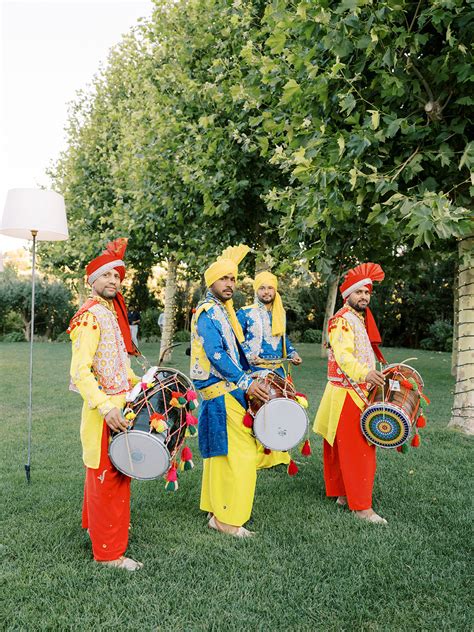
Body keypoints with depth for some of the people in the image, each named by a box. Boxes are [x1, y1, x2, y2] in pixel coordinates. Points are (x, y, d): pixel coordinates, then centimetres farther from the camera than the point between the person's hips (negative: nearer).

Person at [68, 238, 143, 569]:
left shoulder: (113, 313, 12)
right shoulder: (90, 317, -17)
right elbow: (80, 371, -24)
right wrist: (106, 408, -32)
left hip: (119, 405, 9)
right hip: (105, 410, -9)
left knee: (103, 474, 23)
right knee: (109, 477, 0)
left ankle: (95, 524, 43)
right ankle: (109, 552, 12)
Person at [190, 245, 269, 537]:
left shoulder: (223, 311, 17)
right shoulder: (207, 312, -13)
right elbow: (215, 354, -22)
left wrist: (249, 374, 14)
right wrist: (246, 383, -23)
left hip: (227, 391, 10)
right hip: (222, 394, -10)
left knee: (221, 454, 15)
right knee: (241, 455, -7)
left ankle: (217, 511, 26)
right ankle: (228, 519, 2)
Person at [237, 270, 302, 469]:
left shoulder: (280, 313, 12)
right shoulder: (245, 313, -5)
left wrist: (292, 353, 8)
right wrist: (248, 355, -20)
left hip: (277, 369, 6)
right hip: (254, 371, -6)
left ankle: (278, 453, 24)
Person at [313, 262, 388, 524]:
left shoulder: (361, 320, 20)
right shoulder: (342, 319, -13)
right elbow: (343, 355, -28)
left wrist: (376, 376, 23)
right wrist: (364, 374, -44)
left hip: (360, 392, 9)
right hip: (346, 393, -9)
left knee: (343, 448, 14)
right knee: (356, 450, -8)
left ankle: (343, 493, 23)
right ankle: (361, 506, -4)